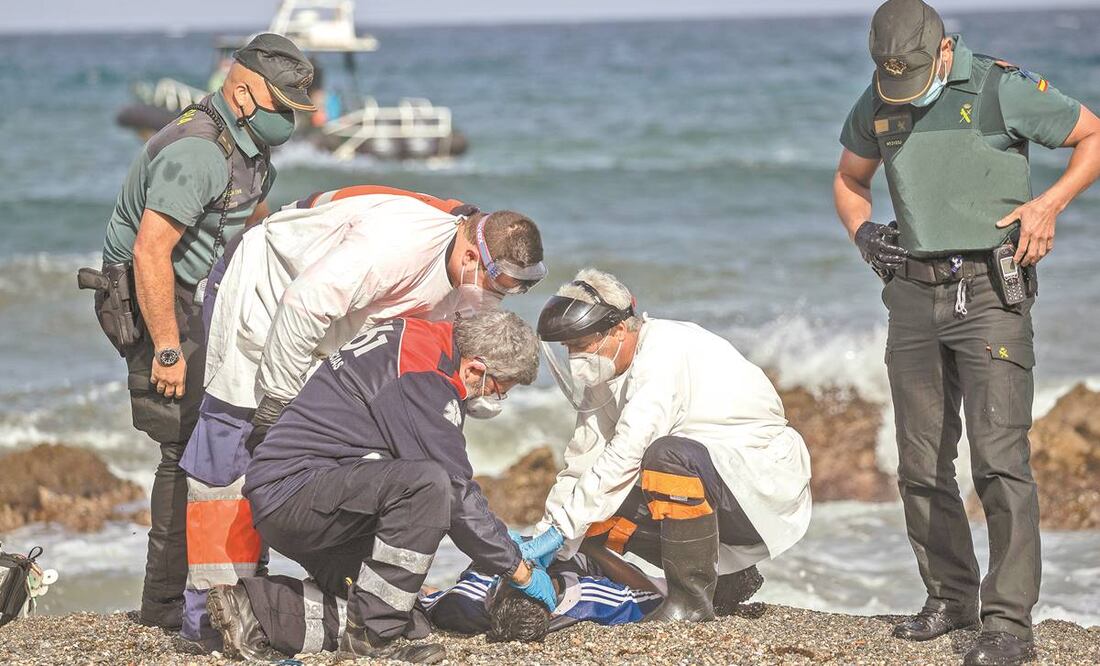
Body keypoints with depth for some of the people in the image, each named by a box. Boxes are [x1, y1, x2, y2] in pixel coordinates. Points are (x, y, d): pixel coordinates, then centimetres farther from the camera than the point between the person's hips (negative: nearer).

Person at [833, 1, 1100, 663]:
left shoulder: (1004, 88, -8)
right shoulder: (877, 105, 8)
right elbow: (850, 180, 25)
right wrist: (863, 230, 5)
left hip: (990, 292, -6)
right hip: (914, 295, 6)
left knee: (1000, 458, -13)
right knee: (922, 465, 8)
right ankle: (951, 597, 23)